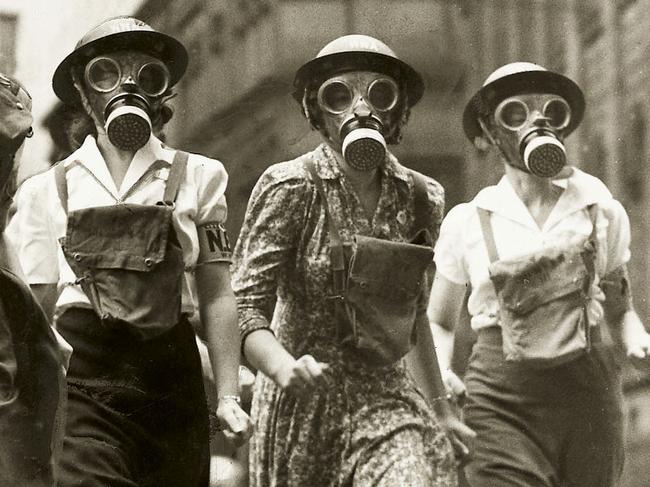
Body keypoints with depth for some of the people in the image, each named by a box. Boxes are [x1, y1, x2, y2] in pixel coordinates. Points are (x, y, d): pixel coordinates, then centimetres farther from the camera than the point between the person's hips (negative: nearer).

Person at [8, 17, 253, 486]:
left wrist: (228, 396, -1)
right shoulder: (46, 190, 11)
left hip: (169, 372, 1)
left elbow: (217, 296, 6)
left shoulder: (198, 177, 10)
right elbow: (37, 307, 11)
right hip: (80, 377, -1)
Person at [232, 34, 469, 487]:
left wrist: (441, 407, 22)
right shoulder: (290, 187, -7)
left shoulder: (421, 198, 6)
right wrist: (284, 368, -31)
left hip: (388, 401, 3)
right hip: (302, 407, -2)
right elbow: (245, 307, -12)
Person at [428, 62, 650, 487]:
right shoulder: (467, 223, 4)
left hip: (589, 395, 2)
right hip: (502, 403, -1)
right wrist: (440, 372, -4)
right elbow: (438, 321, 15)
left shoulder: (602, 212, 5)